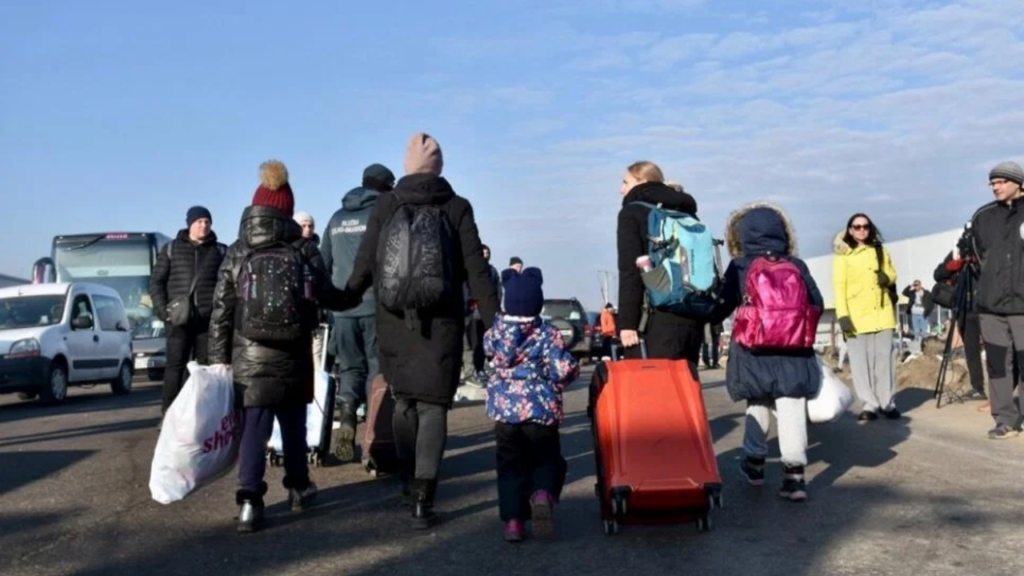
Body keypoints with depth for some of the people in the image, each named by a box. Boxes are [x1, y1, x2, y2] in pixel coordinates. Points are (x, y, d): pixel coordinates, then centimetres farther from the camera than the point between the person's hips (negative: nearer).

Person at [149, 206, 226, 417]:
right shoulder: (172, 248, 10)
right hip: (179, 319, -1)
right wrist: (164, 310, -5)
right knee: (175, 366, -3)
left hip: (209, 319, 1)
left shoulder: (220, 251, 11)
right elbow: (156, 281, 8)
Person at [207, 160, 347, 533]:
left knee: (253, 428, 0)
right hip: (293, 356, 1)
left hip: (249, 357, 0)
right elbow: (326, 296, 2)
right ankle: (298, 487, 29)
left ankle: (250, 502, -10)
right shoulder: (304, 250, -1)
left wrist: (218, 358, 4)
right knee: (294, 423, 17)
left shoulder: (237, 253, 2)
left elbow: (221, 310, 1)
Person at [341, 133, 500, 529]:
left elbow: (364, 267, 2)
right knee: (433, 406, 2)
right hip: (441, 323, -1)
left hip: (394, 321, 2)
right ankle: (422, 499, -6)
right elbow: (476, 270, -4)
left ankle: (408, 480, 27)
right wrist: (494, 320, 0)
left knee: (403, 401, 19)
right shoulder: (457, 208, -1)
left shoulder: (385, 206, 2)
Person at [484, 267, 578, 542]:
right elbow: (565, 369, -14)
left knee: (510, 464, 13)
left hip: (504, 407, 2)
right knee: (547, 459, 12)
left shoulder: (497, 330, 0)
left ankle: (513, 519, 4)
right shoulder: (548, 334, -8)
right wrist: (558, 381, 7)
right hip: (541, 408, -2)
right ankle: (543, 494, -18)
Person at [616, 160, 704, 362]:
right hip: (692, 317, 7)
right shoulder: (686, 213, 21)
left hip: (659, 319, -7)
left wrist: (627, 322, -11)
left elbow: (630, 271, -8)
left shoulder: (632, 213, 3)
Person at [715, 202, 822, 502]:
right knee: (791, 410, 0)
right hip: (793, 353, 1)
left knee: (758, 405, 19)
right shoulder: (797, 265, 5)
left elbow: (721, 308, 0)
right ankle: (794, 474, -5)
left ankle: (755, 462, 29)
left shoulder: (739, 267, -1)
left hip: (754, 352, 0)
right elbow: (816, 304, 9)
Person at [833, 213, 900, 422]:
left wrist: (887, 278, -5)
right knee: (861, 361, -3)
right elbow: (839, 287, -7)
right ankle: (869, 405, 1)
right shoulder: (843, 255, -1)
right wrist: (843, 315, -17)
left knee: (884, 359, 5)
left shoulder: (881, 251, 14)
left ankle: (887, 402, 12)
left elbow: (893, 274, 20)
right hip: (856, 315, -3)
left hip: (882, 313, 4)